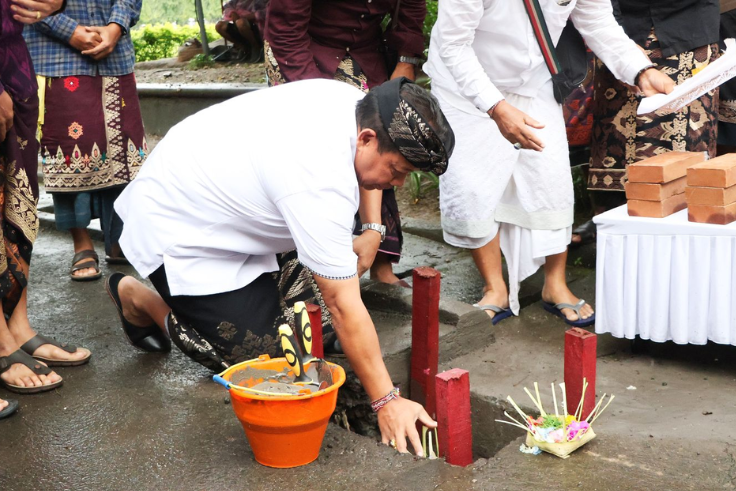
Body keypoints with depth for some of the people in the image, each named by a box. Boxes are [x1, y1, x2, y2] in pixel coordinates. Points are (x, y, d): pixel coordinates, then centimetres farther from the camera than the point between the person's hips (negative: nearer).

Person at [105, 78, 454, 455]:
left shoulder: (354, 100, -10)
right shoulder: (321, 183, -36)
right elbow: (343, 305, -31)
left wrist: (372, 230, 6)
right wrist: (387, 401, -25)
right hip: (175, 232, -9)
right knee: (259, 357, -7)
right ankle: (139, 298, 10)